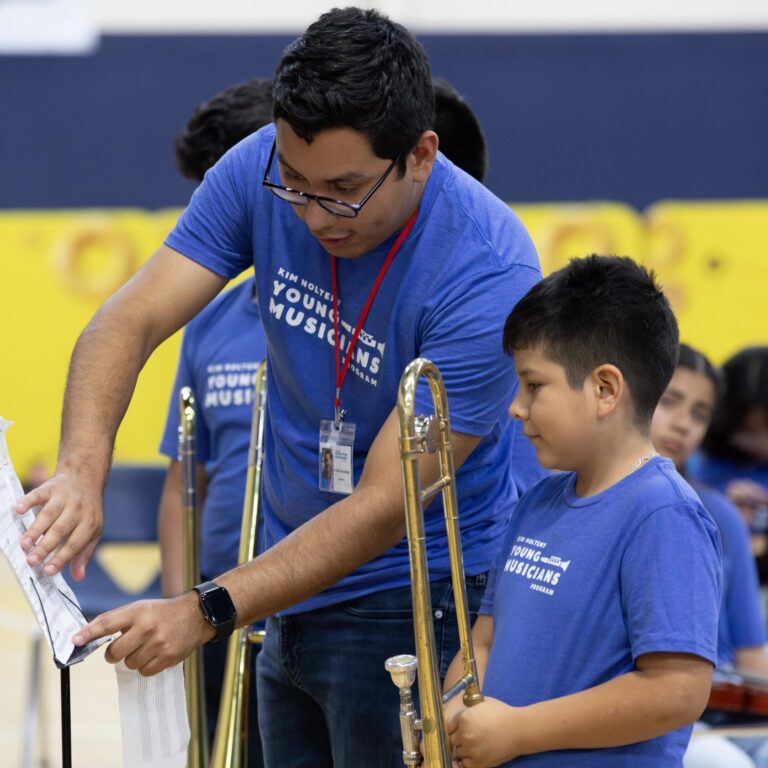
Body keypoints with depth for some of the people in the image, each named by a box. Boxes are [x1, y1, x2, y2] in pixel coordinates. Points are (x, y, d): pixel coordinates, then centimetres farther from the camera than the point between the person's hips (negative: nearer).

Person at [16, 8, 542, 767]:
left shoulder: (488, 272, -26)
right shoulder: (258, 172, -10)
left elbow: (383, 506, -26)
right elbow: (133, 319, -12)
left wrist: (204, 613, -32)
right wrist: (81, 469, -32)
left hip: (417, 614, -6)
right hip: (296, 598, 6)